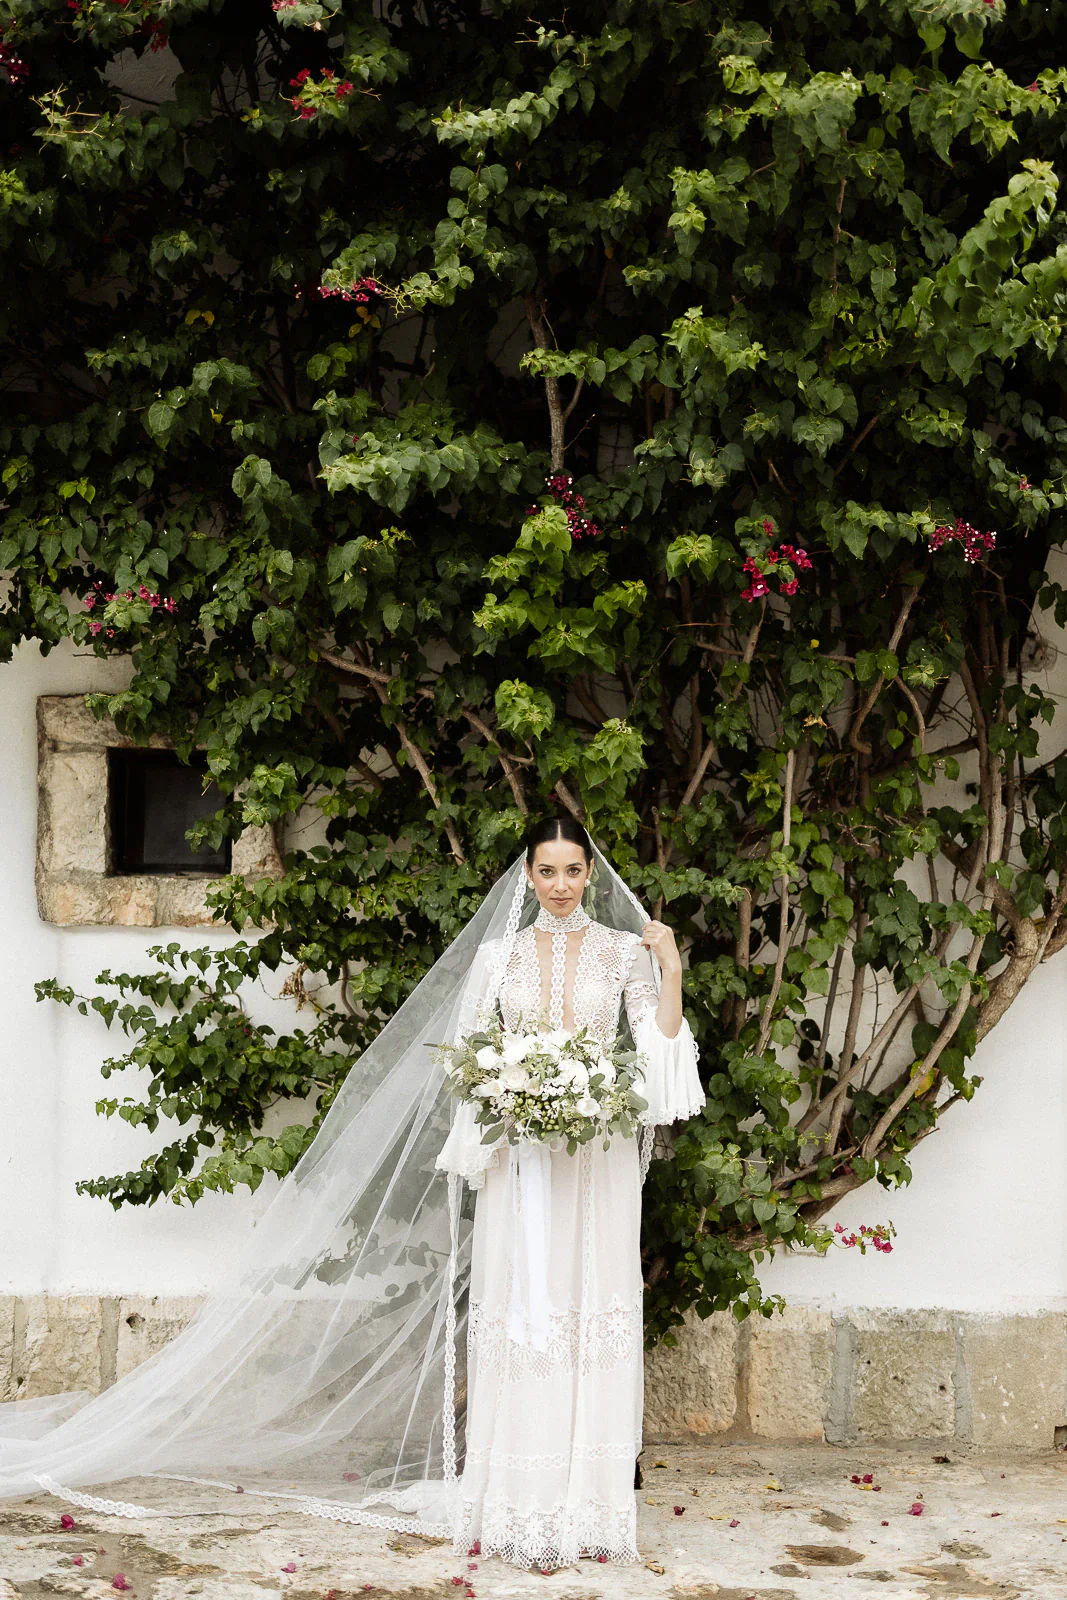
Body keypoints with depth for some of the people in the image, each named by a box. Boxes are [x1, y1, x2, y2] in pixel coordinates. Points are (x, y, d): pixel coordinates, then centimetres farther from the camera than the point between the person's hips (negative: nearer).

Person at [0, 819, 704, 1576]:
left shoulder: (627, 950, 7)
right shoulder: (496, 953, 9)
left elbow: (661, 1051, 2)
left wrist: (671, 972, -8)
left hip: (599, 1158, 0)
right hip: (520, 1157, 1)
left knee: (593, 1313, -1)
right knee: (519, 1314, -2)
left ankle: (588, 1505, 6)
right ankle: (524, 1508, 3)